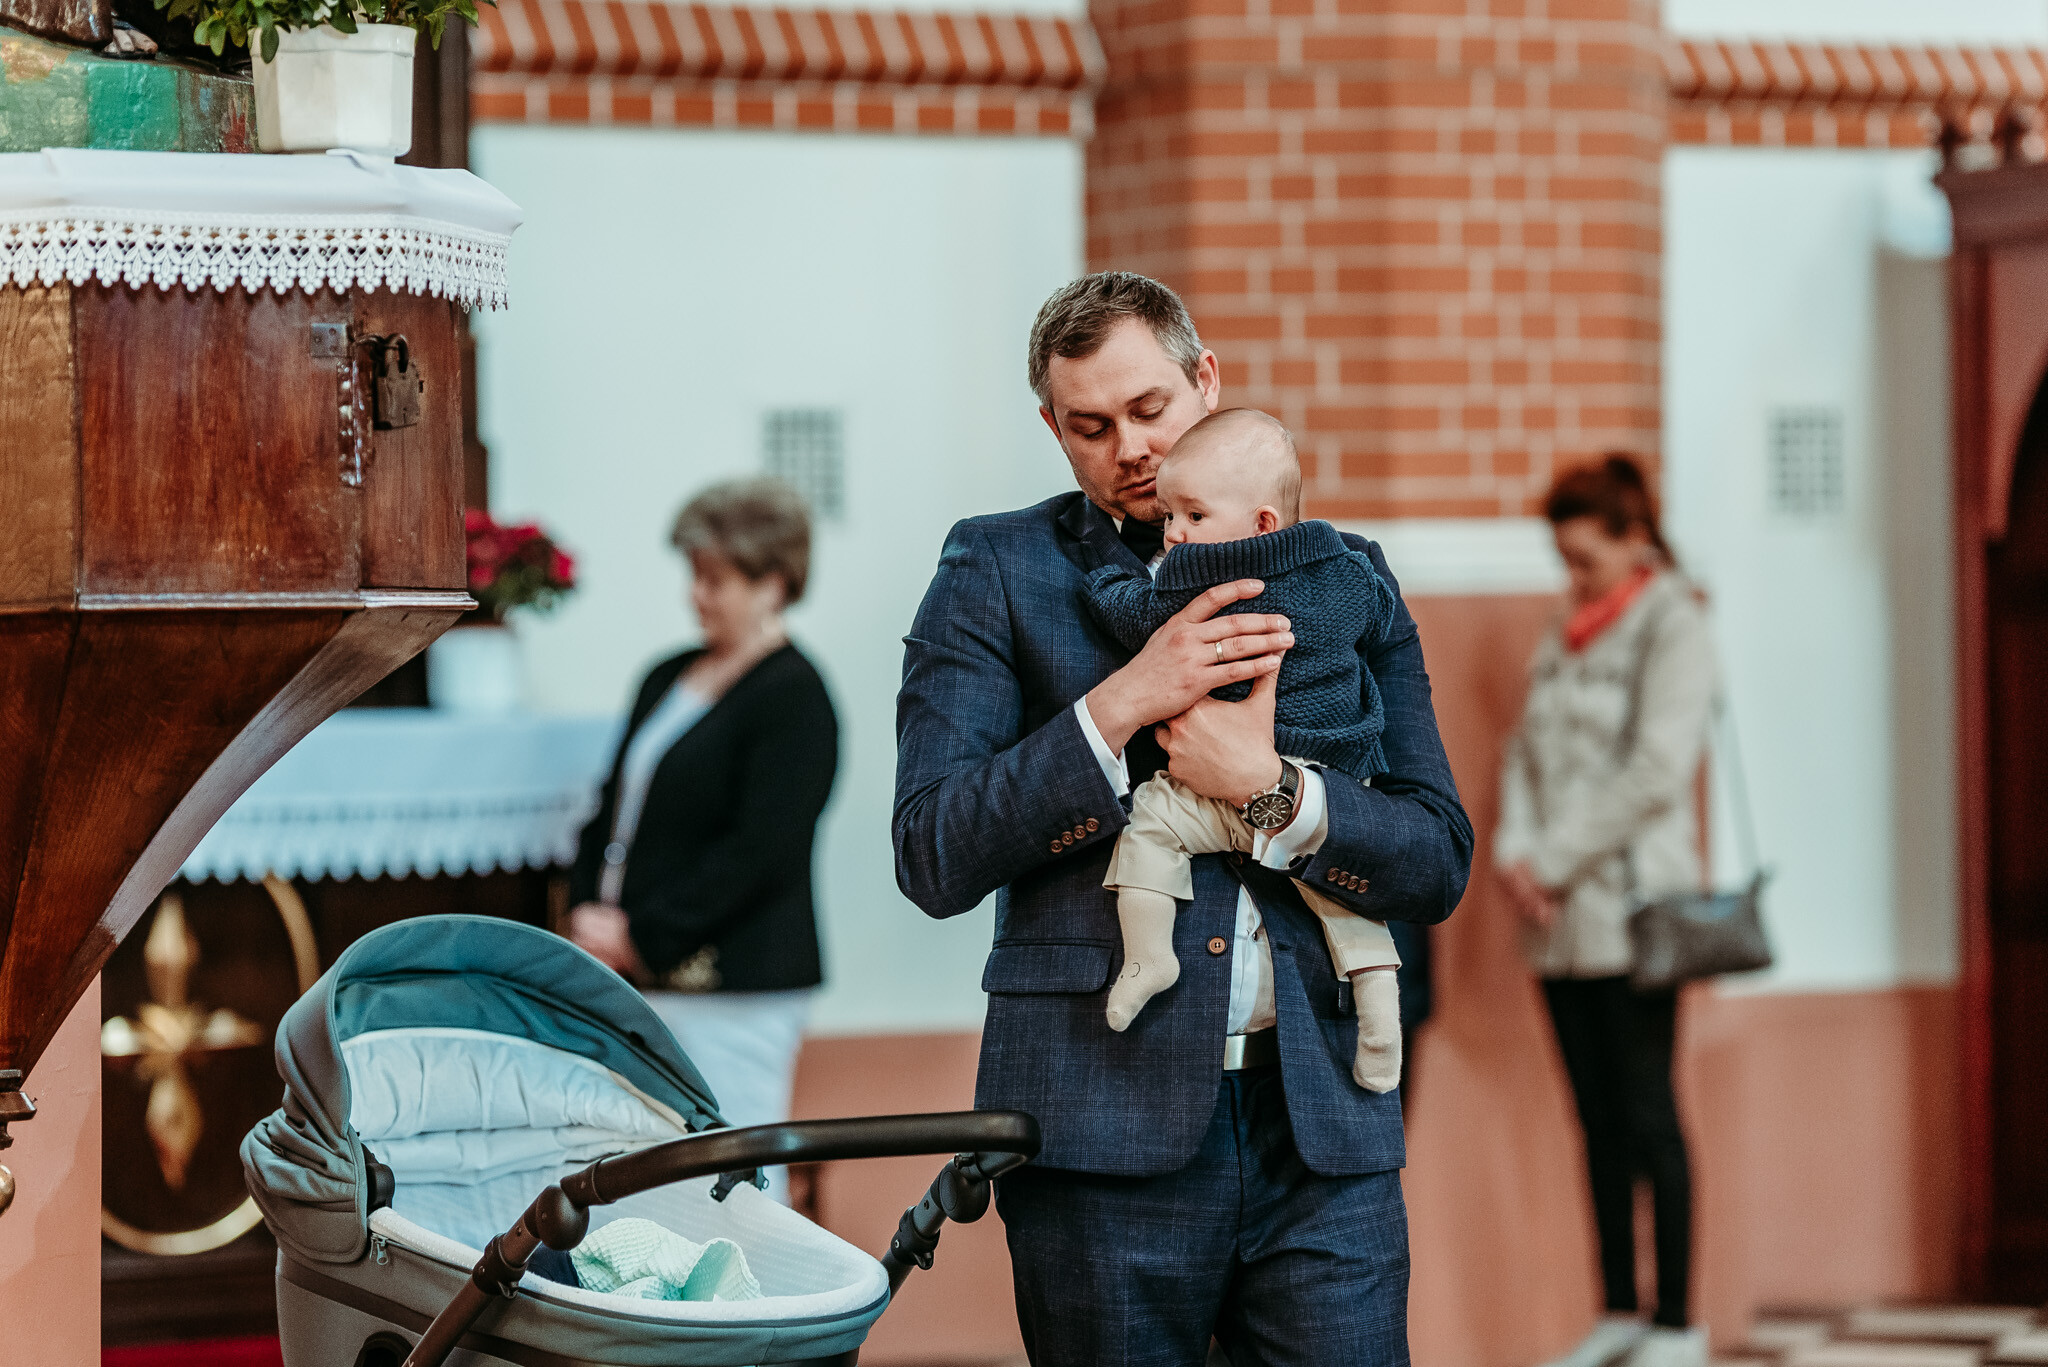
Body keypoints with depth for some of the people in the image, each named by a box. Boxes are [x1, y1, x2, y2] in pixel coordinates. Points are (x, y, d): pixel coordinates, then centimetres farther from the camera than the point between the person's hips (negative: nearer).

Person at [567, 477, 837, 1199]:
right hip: (639, 979, 8)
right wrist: (590, 909, 2)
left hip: (734, 985, -8)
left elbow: (760, 849, -16)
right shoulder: (669, 679, 17)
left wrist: (646, 936, -15)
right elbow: (616, 804, 19)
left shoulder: (793, 697, -9)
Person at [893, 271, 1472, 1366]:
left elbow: (1437, 864, 8)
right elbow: (933, 856, -3)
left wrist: (1272, 791, -9)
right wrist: (1122, 702, -12)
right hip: (1105, 1125, -2)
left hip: (1322, 1124, 2)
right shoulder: (996, 571, 8)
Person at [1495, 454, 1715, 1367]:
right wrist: (1513, 850, -3)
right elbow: (1526, 751, 15)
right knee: (1599, 1121, 9)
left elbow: (1655, 771, -13)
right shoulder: (1565, 636, 17)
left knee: (1646, 1116, -4)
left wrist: (1556, 862, -12)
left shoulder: (1673, 629, -5)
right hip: (1558, 918, 7)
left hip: (1631, 905, -6)